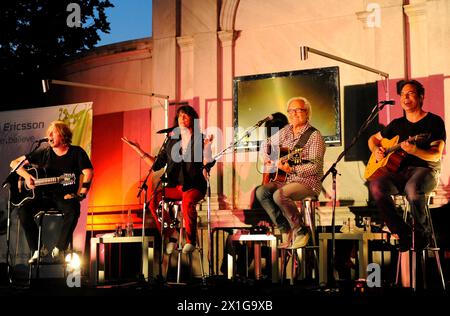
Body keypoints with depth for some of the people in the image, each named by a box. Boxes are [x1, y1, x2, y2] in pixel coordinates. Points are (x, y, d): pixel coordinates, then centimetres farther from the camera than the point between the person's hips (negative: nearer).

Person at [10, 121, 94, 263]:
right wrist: (26, 176, -9)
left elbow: (88, 173, -10)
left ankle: (59, 249, -23)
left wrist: (79, 195, -17)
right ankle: (36, 250, -17)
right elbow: (15, 163, 10)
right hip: (46, 196, 3)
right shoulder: (44, 153, 9)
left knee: (73, 210, -38)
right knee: (23, 209, -24)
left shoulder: (76, 152, 1)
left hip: (66, 197, -3)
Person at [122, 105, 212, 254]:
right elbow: (156, 165, 13)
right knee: (154, 198, -24)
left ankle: (191, 240, -18)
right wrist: (138, 149, 11)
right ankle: (171, 234, -8)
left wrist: (207, 148, -25)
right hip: (175, 186, 4)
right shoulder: (171, 141, 13)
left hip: (195, 186, -4)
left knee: (187, 201, -36)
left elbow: (207, 164, -9)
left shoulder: (200, 139, 1)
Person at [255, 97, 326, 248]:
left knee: (279, 195, -32)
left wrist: (291, 169, -30)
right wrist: (269, 158, 10)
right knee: (261, 192, -16)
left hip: (307, 181, -7)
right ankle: (286, 230, -8)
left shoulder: (314, 136, -11)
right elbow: (269, 143, 29)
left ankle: (300, 232, -12)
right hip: (284, 179, 7)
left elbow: (315, 167, -19)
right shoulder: (285, 131, 10)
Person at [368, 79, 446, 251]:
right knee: (376, 185, -28)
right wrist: (376, 150, 6)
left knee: (413, 188, -40)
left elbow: (436, 156, -7)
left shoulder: (434, 121, 3)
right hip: (400, 171, 5)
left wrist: (414, 150, -26)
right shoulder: (397, 124, 18)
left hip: (425, 170, -4)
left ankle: (422, 232, -14)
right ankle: (402, 233, -20)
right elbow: (373, 138, 30)